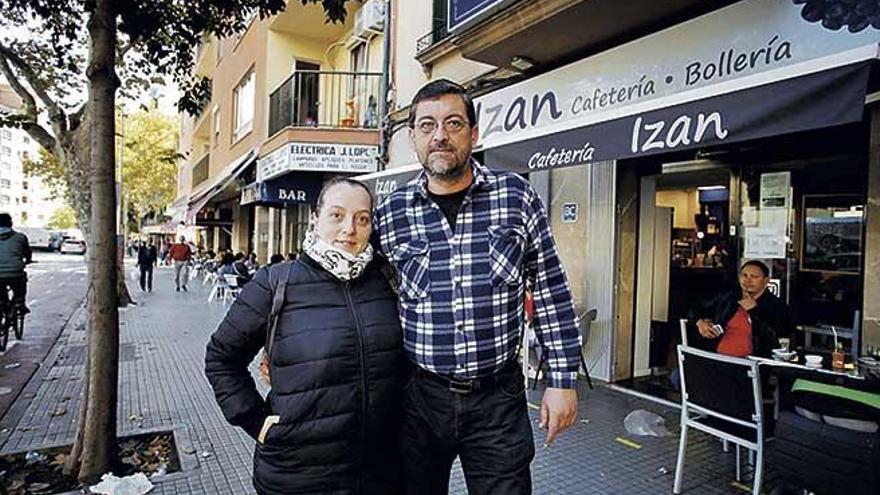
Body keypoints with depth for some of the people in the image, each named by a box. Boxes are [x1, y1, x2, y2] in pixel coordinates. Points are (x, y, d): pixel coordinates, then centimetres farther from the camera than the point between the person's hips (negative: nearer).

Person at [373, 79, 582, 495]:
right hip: (418, 396, 2)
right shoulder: (389, 214, -3)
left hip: (499, 397, -1)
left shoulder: (516, 195, -4)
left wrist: (563, 380, -1)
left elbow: (551, 291, 0)